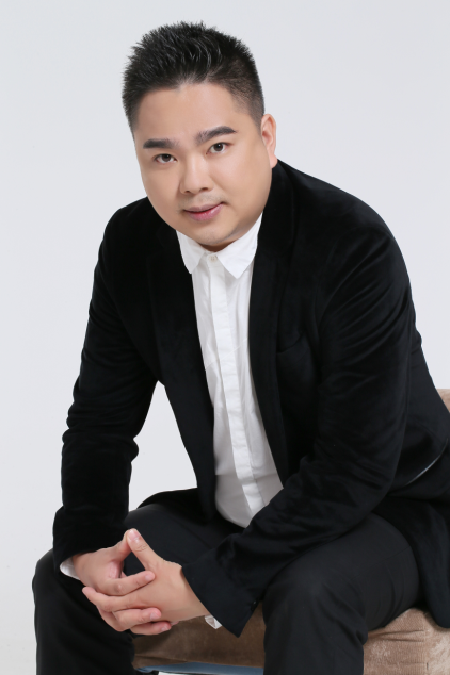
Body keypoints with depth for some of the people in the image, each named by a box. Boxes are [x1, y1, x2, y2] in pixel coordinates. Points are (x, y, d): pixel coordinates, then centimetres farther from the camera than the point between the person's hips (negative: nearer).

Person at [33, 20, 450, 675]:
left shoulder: (355, 247, -25)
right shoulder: (132, 245, -6)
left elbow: (355, 467, -27)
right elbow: (101, 418, 3)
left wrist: (211, 582, -29)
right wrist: (86, 552, -15)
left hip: (388, 507, -6)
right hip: (232, 514, 6)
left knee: (309, 595, -36)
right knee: (62, 579, -4)